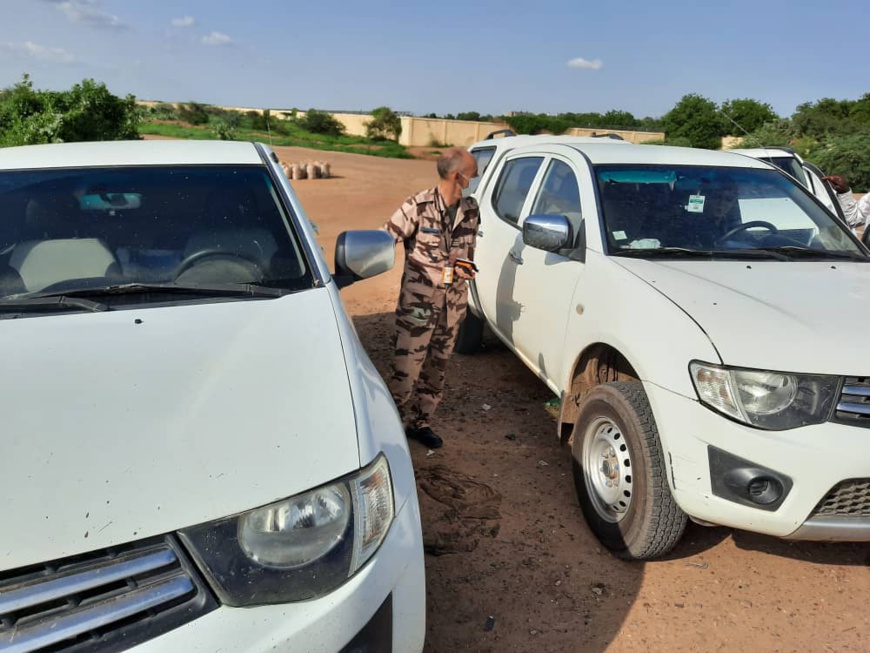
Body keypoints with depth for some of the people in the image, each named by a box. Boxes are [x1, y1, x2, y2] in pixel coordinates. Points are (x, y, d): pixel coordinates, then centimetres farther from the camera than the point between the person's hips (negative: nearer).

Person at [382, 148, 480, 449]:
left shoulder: (471, 210, 4)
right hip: (418, 302, -5)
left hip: (454, 303, 6)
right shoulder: (417, 207, -14)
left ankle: (420, 422, 31)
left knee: (436, 368, 14)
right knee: (407, 368, -2)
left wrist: (462, 268, -6)